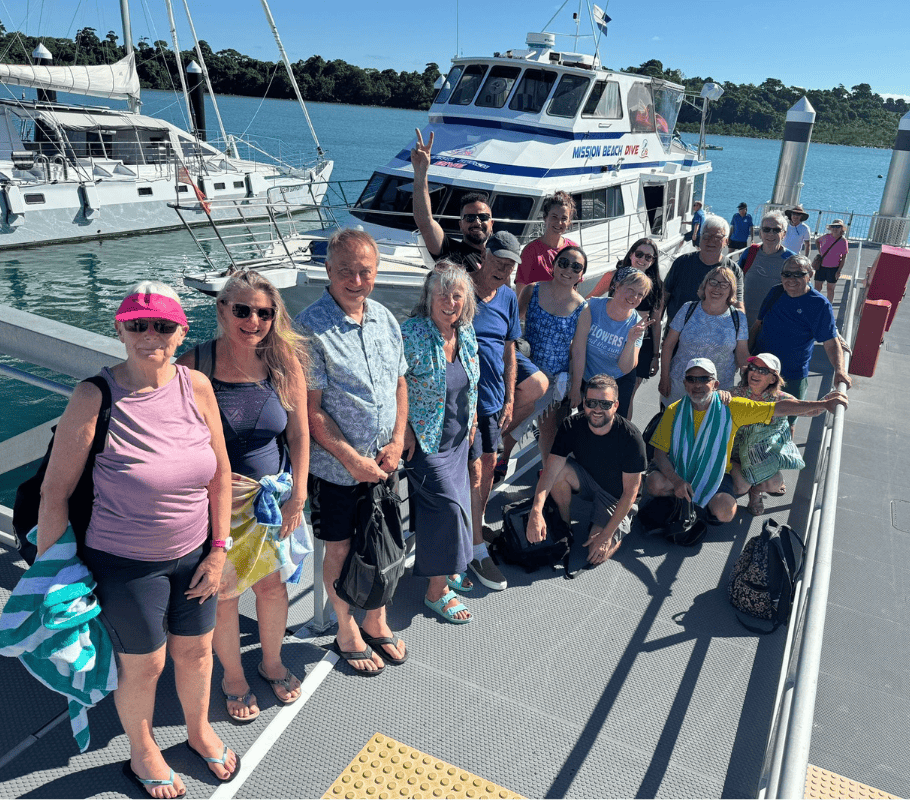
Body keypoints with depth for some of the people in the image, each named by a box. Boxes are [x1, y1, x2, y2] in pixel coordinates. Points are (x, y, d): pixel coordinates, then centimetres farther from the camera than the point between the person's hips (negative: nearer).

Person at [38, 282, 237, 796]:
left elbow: (220, 472, -1)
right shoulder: (96, 397, -21)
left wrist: (218, 550, -1)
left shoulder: (197, 386, -10)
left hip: (193, 554, 4)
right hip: (125, 563, -3)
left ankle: (200, 731, 52)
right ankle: (143, 755, 47)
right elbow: (56, 491, -12)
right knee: (143, 664, 16)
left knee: (195, 649, 21)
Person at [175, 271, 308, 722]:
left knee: (272, 583, 17)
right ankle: (233, 678, 39)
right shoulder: (192, 367, -16)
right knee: (223, 593, 12)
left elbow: (299, 434, -3)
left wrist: (297, 497, -4)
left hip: (273, 498, 2)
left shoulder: (286, 364, -10)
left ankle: (272, 662, 45)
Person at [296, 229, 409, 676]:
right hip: (336, 467, -5)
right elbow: (310, 409, -17)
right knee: (341, 550, 12)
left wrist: (397, 442, -2)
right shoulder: (310, 328, -16)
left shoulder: (385, 319, 4)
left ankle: (376, 621, 40)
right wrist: (352, 459, -17)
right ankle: (346, 631, 35)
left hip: (384, 461, 6)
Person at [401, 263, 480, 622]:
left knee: (455, 500, 16)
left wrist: (471, 419, 13)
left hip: (457, 437, 7)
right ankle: (437, 590, 12)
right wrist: (404, 431, -19)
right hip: (424, 438, -6)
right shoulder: (411, 333, -21)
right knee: (448, 504, -6)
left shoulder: (466, 331, 0)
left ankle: (446, 569, 39)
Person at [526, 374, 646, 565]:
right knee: (560, 471, -28)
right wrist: (536, 512, -42)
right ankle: (564, 524, -3)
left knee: (598, 553, -19)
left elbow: (630, 491, -22)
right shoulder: (572, 426, -20)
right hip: (587, 481, 3)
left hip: (616, 495, -3)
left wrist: (606, 535, -24)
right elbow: (550, 470, -26)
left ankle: (626, 518, 11)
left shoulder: (631, 437, -27)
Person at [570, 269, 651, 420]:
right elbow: (578, 349, -19)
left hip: (618, 381, 1)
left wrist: (632, 340, -37)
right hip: (585, 377, 0)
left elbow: (625, 368, -21)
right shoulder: (592, 307, -21)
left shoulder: (636, 323, -17)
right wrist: (576, 387, -18)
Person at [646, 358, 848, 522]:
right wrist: (676, 481, -26)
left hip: (715, 475, 0)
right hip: (678, 471, 0)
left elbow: (779, 408, -13)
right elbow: (660, 452, -11)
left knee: (725, 512, -26)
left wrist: (822, 404, -19)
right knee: (655, 483, -30)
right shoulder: (674, 411, -12)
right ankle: (679, 500, 6)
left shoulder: (730, 408, -12)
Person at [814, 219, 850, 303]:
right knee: (817, 287, 6)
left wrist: (839, 271, -9)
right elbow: (818, 241, 23)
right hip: (821, 266, 2)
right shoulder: (826, 237, -2)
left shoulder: (843, 241, -9)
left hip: (833, 268, -2)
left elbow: (844, 258, -5)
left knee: (830, 288, 8)